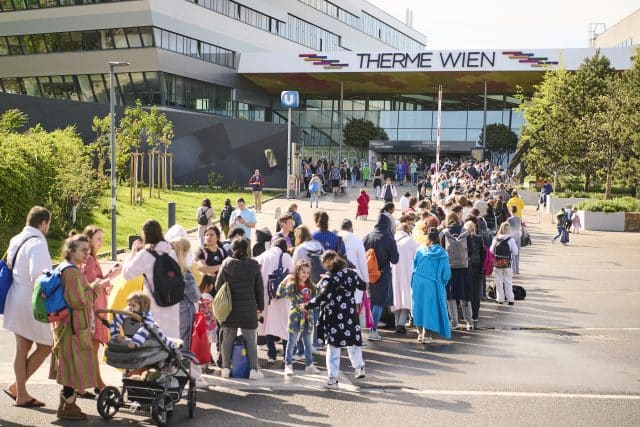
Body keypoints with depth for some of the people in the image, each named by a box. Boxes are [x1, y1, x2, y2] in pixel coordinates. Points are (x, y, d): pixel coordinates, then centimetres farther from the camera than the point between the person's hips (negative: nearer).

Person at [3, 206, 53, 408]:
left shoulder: (16, 240, 10)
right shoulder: (37, 243, -18)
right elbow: (38, 276, -29)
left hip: (17, 299, 9)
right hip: (32, 302, -9)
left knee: (22, 348, 15)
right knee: (45, 346, 5)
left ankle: (21, 394, 22)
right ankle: (16, 387, 10)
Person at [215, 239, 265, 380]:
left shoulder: (226, 264, -2)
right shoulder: (253, 265, -2)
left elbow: (218, 285, 2)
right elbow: (259, 288, 3)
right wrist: (260, 306, 12)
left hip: (230, 308, 1)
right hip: (249, 309, -1)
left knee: (228, 338, 9)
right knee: (250, 340, 6)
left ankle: (226, 368, 11)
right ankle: (253, 369, 4)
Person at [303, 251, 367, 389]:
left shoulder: (330, 279, -14)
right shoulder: (351, 274, 4)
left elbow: (323, 297, -22)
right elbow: (363, 286, 20)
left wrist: (307, 306, -14)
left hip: (334, 317, -5)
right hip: (351, 314, 5)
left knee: (333, 347, 1)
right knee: (353, 342, 23)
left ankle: (333, 379, 1)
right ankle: (360, 368, 35)